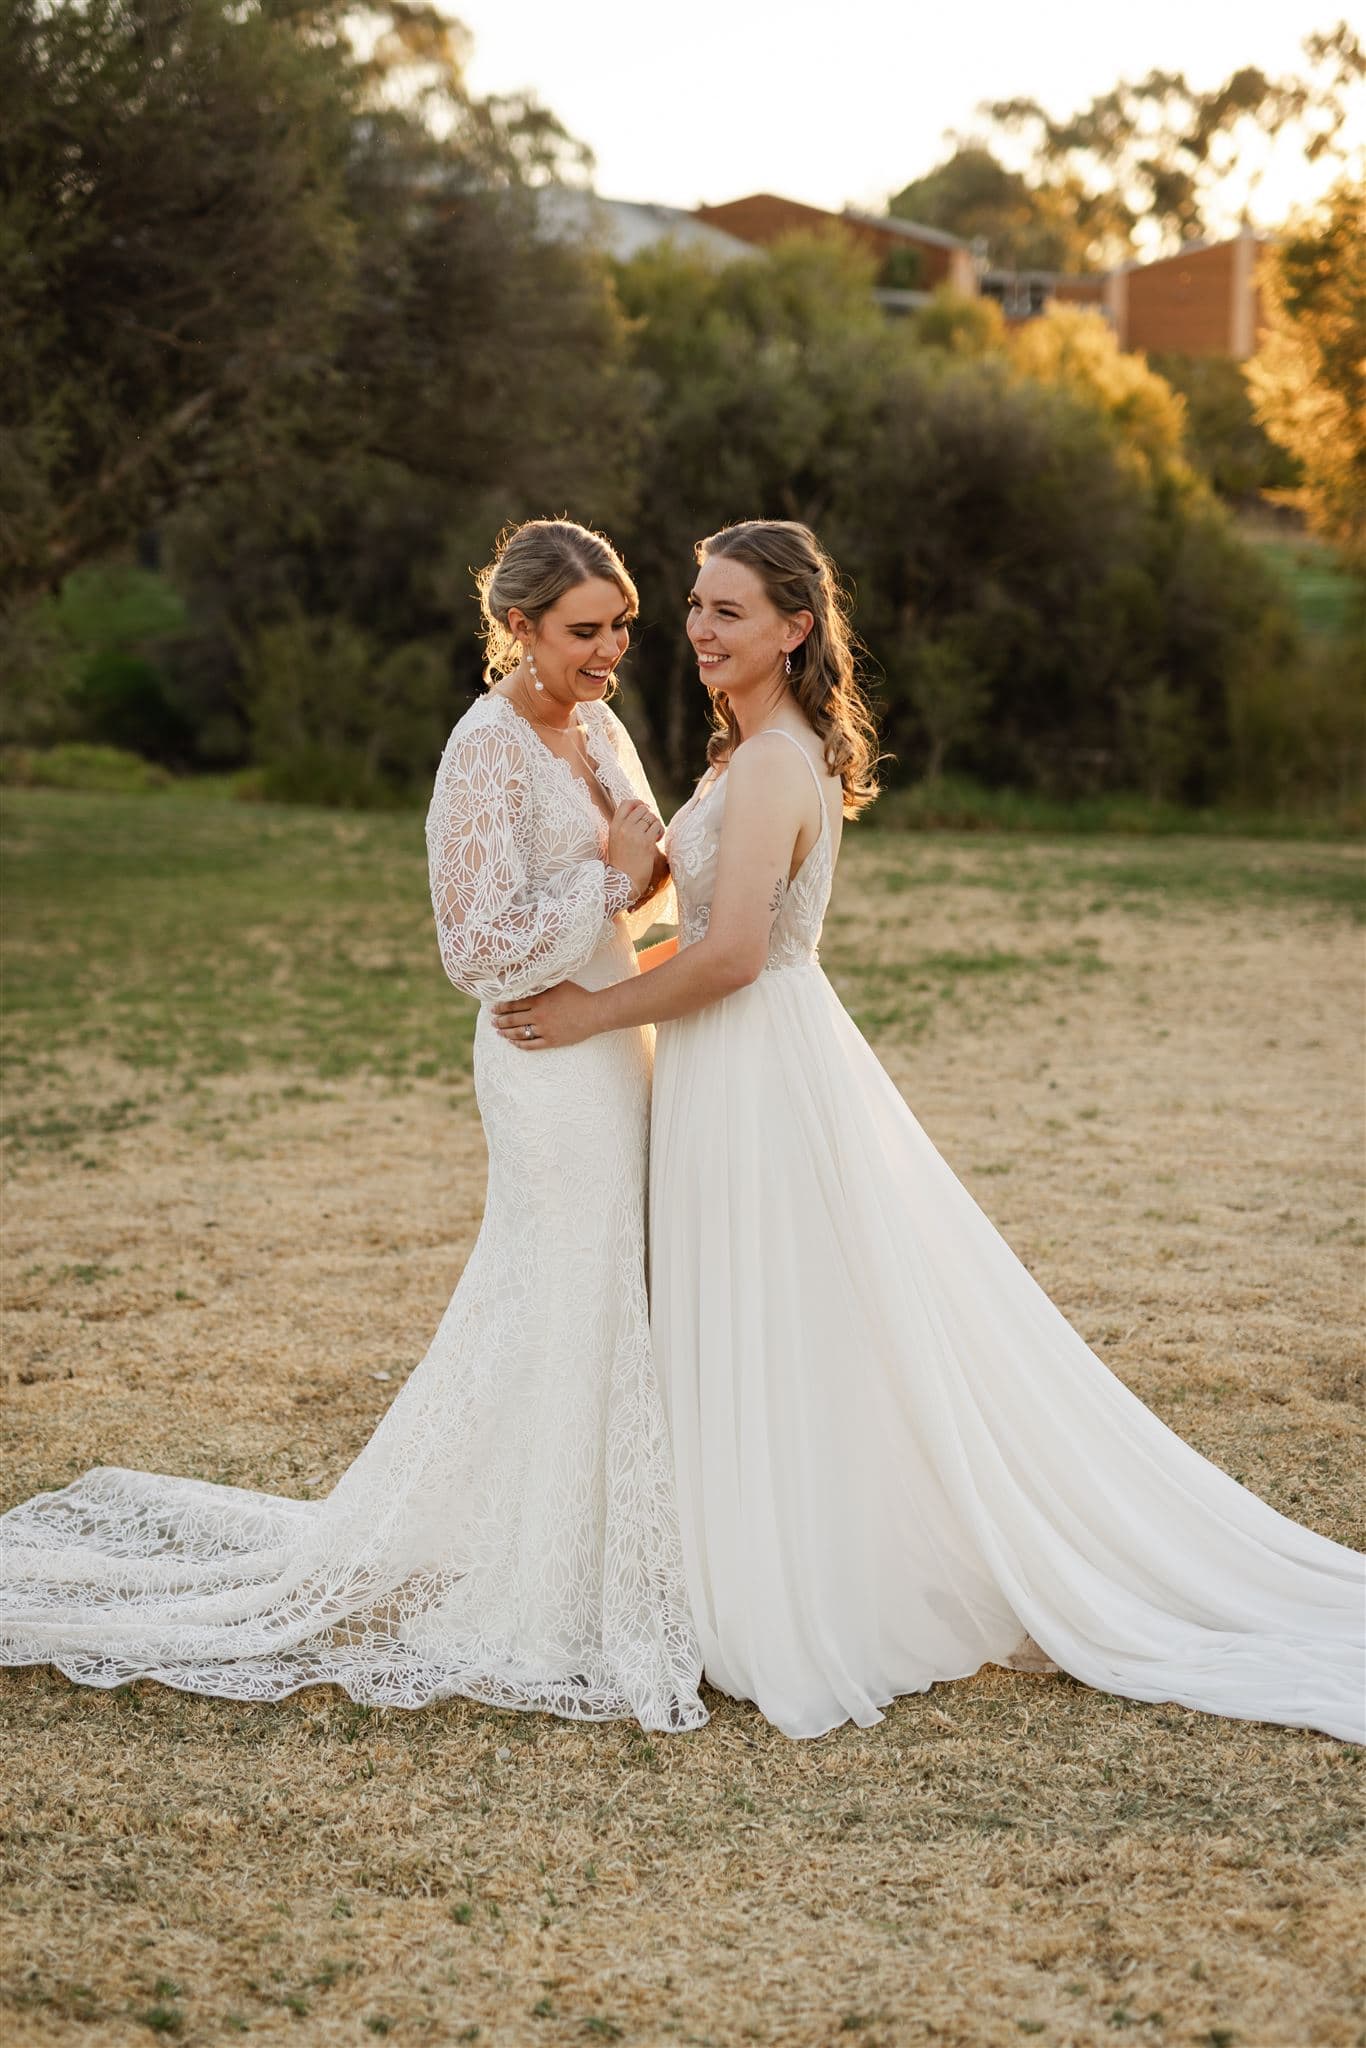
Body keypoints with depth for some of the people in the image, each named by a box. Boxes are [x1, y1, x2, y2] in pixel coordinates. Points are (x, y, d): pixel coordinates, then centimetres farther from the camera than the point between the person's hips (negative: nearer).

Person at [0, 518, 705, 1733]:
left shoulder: (599, 727, 9)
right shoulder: (488, 749, -18)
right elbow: (483, 949, -22)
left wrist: (658, 868, -2)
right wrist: (611, 876, -16)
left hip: (614, 1040, 9)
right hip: (551, 1058, -9)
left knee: (605, 1309, 16)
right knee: (563, 1322, -1)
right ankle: (537, 1603, 14)